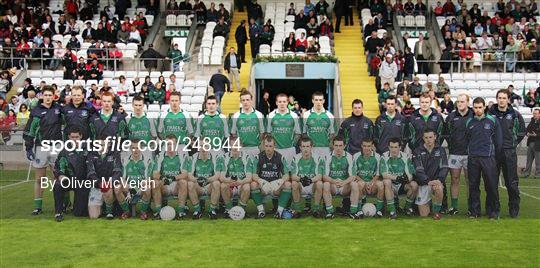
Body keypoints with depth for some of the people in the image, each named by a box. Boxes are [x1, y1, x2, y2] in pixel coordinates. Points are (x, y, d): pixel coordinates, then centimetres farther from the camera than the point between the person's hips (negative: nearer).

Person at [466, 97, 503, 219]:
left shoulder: (493, 120, 1)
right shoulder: (469, 122, 9)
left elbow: (498, 140, 3)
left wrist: (495, 154, 3)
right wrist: (470, 151, 9)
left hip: (488, 158, -2)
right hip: (472, 158, 3)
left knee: (492, 185, -2)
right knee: (473, 186, 6)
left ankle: (493, 211, 9)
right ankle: (474, 211, 14)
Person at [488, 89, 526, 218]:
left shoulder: (515, 114, 2)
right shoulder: (490, 113, 1)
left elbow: (522, 131, 13)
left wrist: (514, 143, 6)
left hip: (509, 152, 0)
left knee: (512, 183, 2)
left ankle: (514, 209, 12)